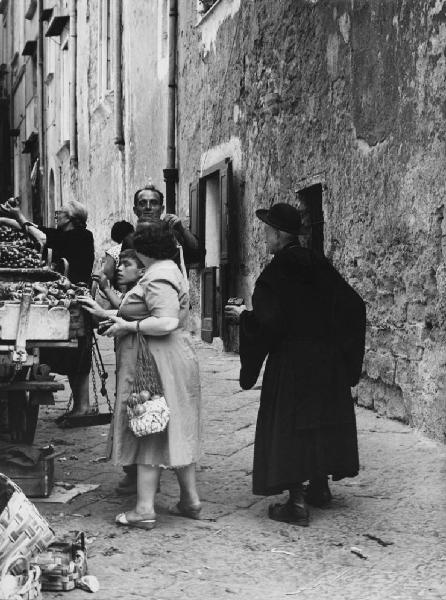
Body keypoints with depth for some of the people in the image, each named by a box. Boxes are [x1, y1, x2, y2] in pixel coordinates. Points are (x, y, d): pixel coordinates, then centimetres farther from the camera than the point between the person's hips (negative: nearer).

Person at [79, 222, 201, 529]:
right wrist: (105, 313, 22)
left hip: (157, 363, -10)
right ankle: (190, 499, 21)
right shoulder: (169, 271, 18)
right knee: (176, 431, 15)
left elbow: (166, 322, -28)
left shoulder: (158, 279, -16)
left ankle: (145, 509, -2)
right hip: (177, 361, 10)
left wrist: (127, 326, -18)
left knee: (148, 432, -5)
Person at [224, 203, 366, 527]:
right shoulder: (319, 265, 3)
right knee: (322, 418, 18)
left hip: (290, 360, -6)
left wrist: (243, 315, -2)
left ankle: (297, 502, -2)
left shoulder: (276, 272, -15)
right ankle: (320, 486, 29)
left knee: (288, 426, 0)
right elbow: (353, 305, 4)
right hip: (327, 359, 6)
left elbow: (268, 322, -20)